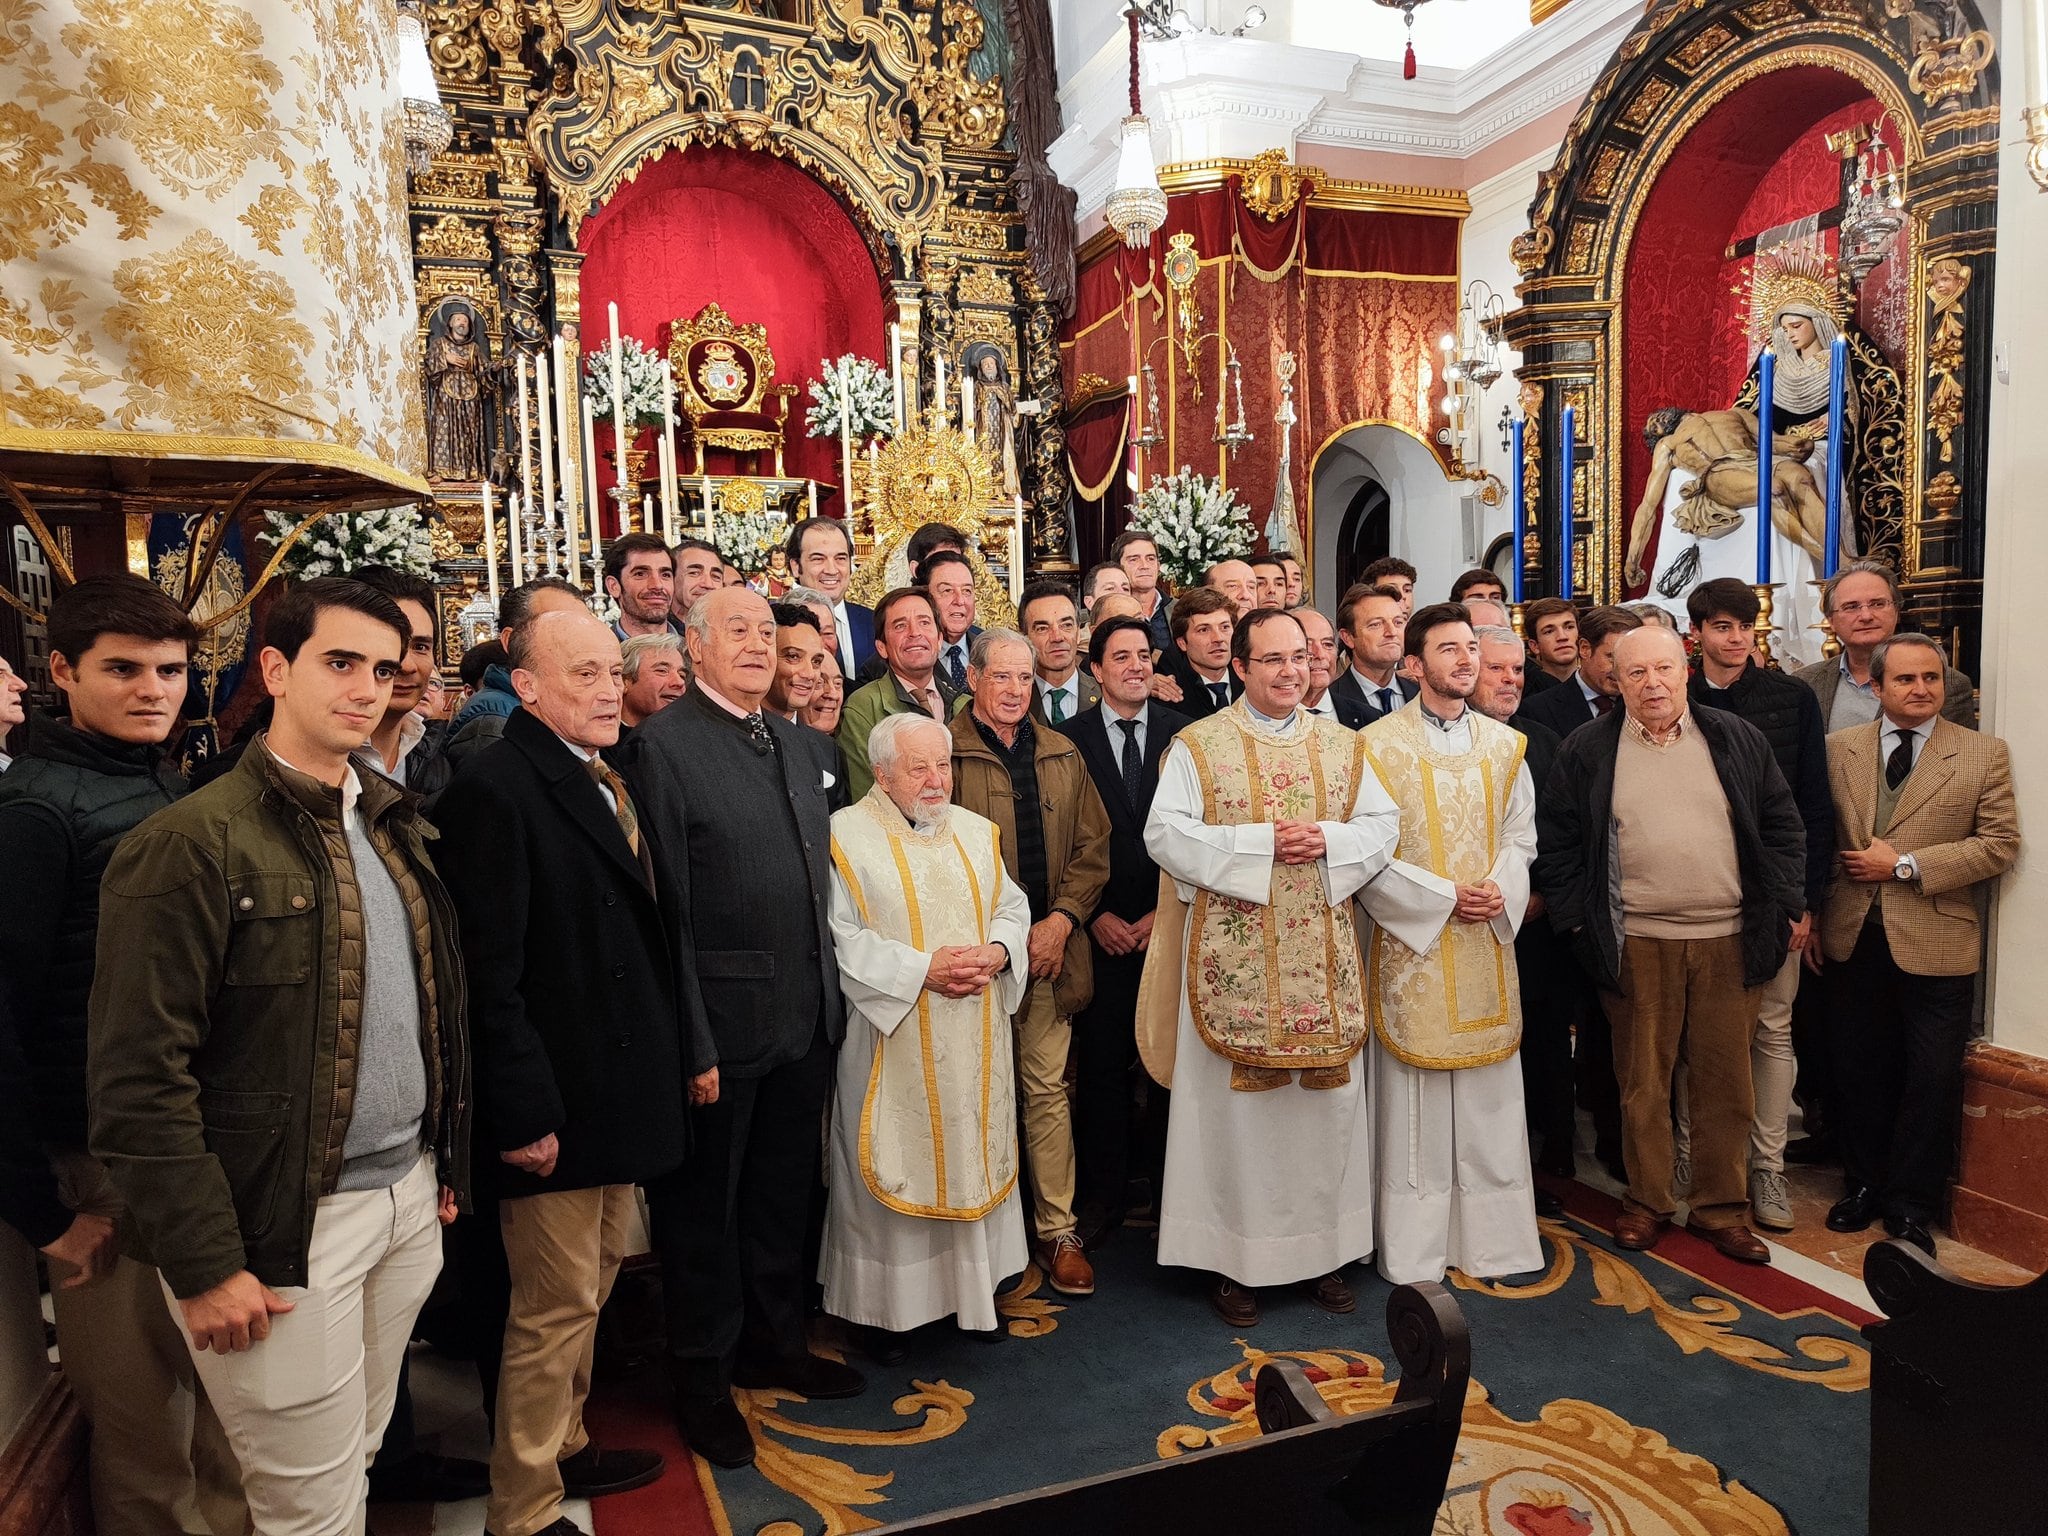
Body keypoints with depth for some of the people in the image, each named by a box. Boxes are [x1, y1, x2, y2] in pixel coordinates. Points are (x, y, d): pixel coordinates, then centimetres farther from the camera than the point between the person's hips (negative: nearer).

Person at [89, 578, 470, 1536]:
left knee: (358, 1458, 19)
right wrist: (204, 1265, -14)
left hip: (409, 1197, 6)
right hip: (287, 1227, -6)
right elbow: (137, 1075, -15)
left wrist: (445, 1164, 12)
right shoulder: (191, 843, -14)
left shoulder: (393, 825, 9)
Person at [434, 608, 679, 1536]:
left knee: (588, 1290, 22)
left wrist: (657, 1075, 11)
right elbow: (489, 975, -20)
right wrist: (524, 1113, -20)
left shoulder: (605, 782, 9)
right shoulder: (495, 791, -17)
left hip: (621, 1095, 8)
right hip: (555, 1105, -8)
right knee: (554, 1307, 6)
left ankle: (564, 1446, 41)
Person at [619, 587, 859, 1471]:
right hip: (721, 1021, -6)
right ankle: (702, 1375, 31)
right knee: (703, 1205, 12)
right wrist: (691, 1043, -16)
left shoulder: (806, 746, 10)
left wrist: (832, 999, 10)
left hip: (807, 1019, 7)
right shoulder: (662, 745, -12)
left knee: (784, 1196, 21)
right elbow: (664, 907, -15)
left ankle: (776, 1345, 40)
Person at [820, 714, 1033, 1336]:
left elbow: (1012, 906, 12)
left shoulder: (976, 831, 10)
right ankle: (892, 1304, 20)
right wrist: (923, 969, -20)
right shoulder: (848, 835, -8)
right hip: (894, 1043, -5)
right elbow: (840, 939, -14)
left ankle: (973, 1285, 28)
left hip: (975, 1043, 5)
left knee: (972, 1153, 12)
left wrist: (996, 952, -9)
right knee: (900, 1162, 3)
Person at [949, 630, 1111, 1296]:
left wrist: (1061, 920, -4)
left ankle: (1058, 1231, 18)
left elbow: (1093, 847, 10)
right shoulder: (946, 753, -3)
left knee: (1048, 1089, 8)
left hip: (1053, 950, 3)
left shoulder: (1063, 755, 12)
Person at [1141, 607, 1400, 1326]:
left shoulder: (1343, 745, 10)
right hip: (1232, 956, -4)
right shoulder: (1197, 745, -2)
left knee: (1329, 1097, 10)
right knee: (1234, 1103, 3)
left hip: (1324, 957, 4)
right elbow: (1165, 834, -11)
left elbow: (1383, 825, 7)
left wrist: (1328, 842, -13)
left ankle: (1323, 1247, 26)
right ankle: (1231, 1255, 17)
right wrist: (1264, 843, -17)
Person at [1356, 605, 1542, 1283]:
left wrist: (1500, 889, -8)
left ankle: (1489, 1234, 23)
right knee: (1415, 1098, 2)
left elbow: (1521, 834, 11)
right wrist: (1444, 896, -14)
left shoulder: (1504, 745, 9)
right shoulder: (1378, 744, -6)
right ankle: (1413, 1249, 14)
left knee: (1488, 1094, 10)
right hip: (1411, 939, -4)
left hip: (1487, 939, 4)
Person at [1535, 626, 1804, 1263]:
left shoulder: (1737, 739, 7)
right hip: (1635, 944, -1)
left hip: (1730, 941, 2)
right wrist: (1576, 917, -2)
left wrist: (1784, 905, 4)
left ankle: (1721, 1209, 24)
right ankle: (1647, 1202, 23)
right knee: (1642, 1082, 8)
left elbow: (1783, 824, 10)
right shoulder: (1587, 750, 1)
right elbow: (1555, 839, 3)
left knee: (1725, 1083, 9)